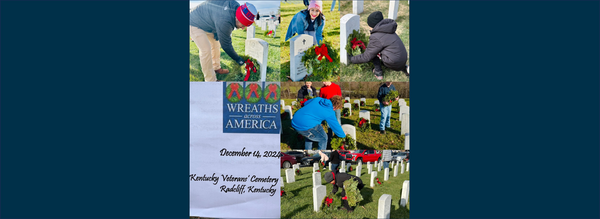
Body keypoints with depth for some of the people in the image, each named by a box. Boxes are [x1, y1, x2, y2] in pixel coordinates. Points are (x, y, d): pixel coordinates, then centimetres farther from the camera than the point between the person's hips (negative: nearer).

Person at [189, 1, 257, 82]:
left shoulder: (236, 6, -15)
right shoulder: (224, 21, -40)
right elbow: (226, 45, -28)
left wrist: (216, 33, -2)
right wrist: (238, 59, -17)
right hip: (195, 24, -9)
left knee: (216, 44, 16)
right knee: (206, 50, -15)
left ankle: (216, 68, 35)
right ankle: (210, 81, -7)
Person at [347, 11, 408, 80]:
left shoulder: (376, 38, -14)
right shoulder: (387, 30, 10)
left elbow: (366, 57, -6)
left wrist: (352, 59, 8)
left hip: (394, 63, -8)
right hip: (403, 61, 8)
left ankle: (378, 72, 5)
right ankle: (404, 68, 20)